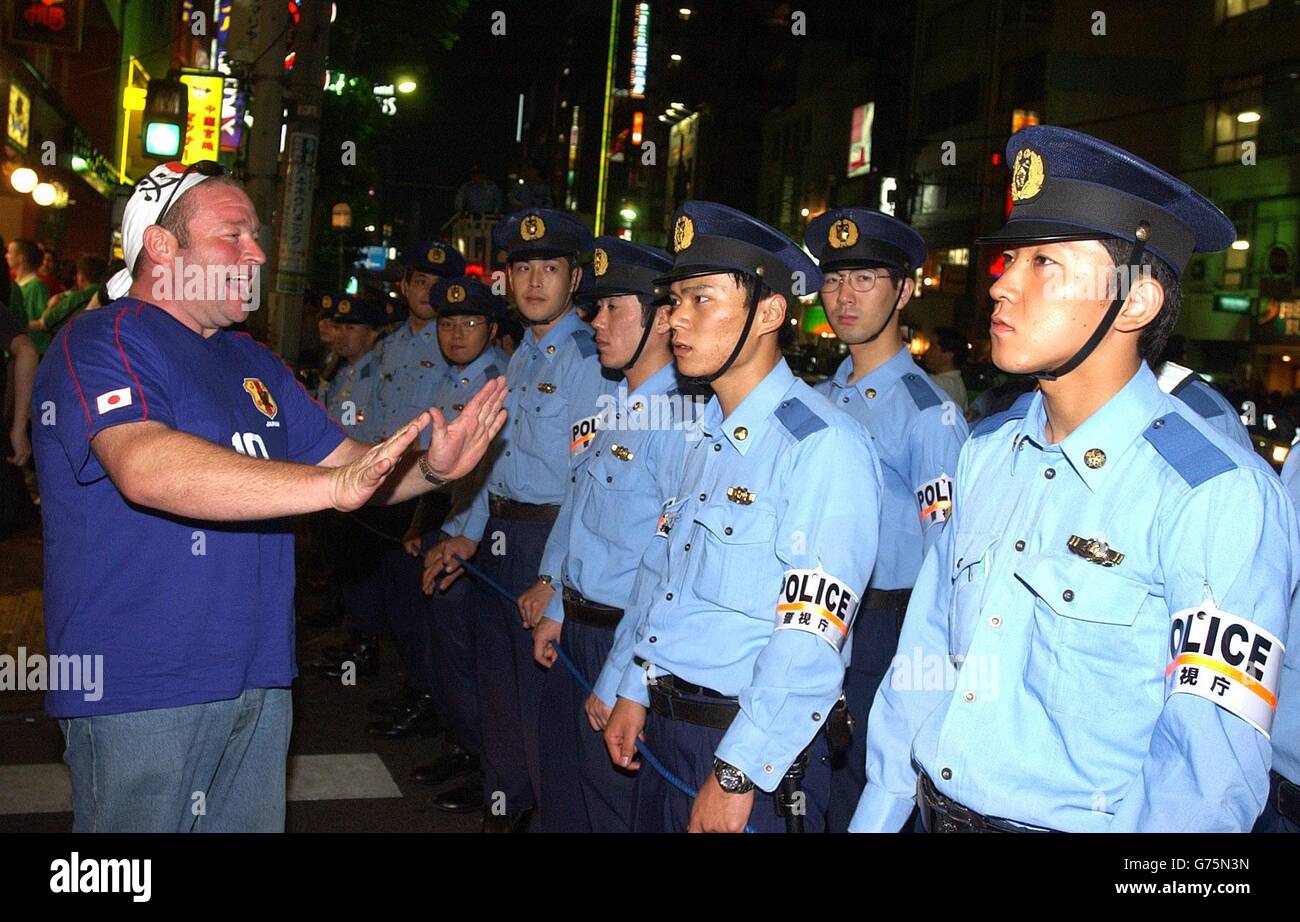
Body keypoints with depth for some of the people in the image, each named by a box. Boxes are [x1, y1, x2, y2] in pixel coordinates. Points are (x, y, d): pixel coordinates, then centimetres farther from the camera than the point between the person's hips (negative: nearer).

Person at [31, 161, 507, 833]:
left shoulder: (253, 364, 14)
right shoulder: (99, 343, -11)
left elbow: (351, 464, 13)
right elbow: (146, 467, -30)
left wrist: (432, 468, -9)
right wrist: (331, 485, -38)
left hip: (259, 678, 7)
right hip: (140, 687, -7)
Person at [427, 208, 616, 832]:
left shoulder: (589, 357, -14)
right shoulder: (521, 357, 14)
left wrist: (555, 577, -22)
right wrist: (466, 532, 15)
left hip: (553, 539, -9)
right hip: (501, 536, 9)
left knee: (542, 688, 0)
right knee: (497, 680, 18)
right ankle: (504, 806, 36)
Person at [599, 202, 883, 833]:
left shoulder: (824, 444, -19)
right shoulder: (704, 437, 9)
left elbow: (810, 640, -23)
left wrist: (737, 775, -22)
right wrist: (632, 690, 11)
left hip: (751, 755, -7)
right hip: (661, 726, 8)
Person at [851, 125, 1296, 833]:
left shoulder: (1218, 495, -19)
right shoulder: (985, 451, -1)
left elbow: (1213, 771, -20)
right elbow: (924, 651, 5)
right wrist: (876, 815, 5)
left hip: (1075, 822, -5)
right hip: (934, 810, 5)